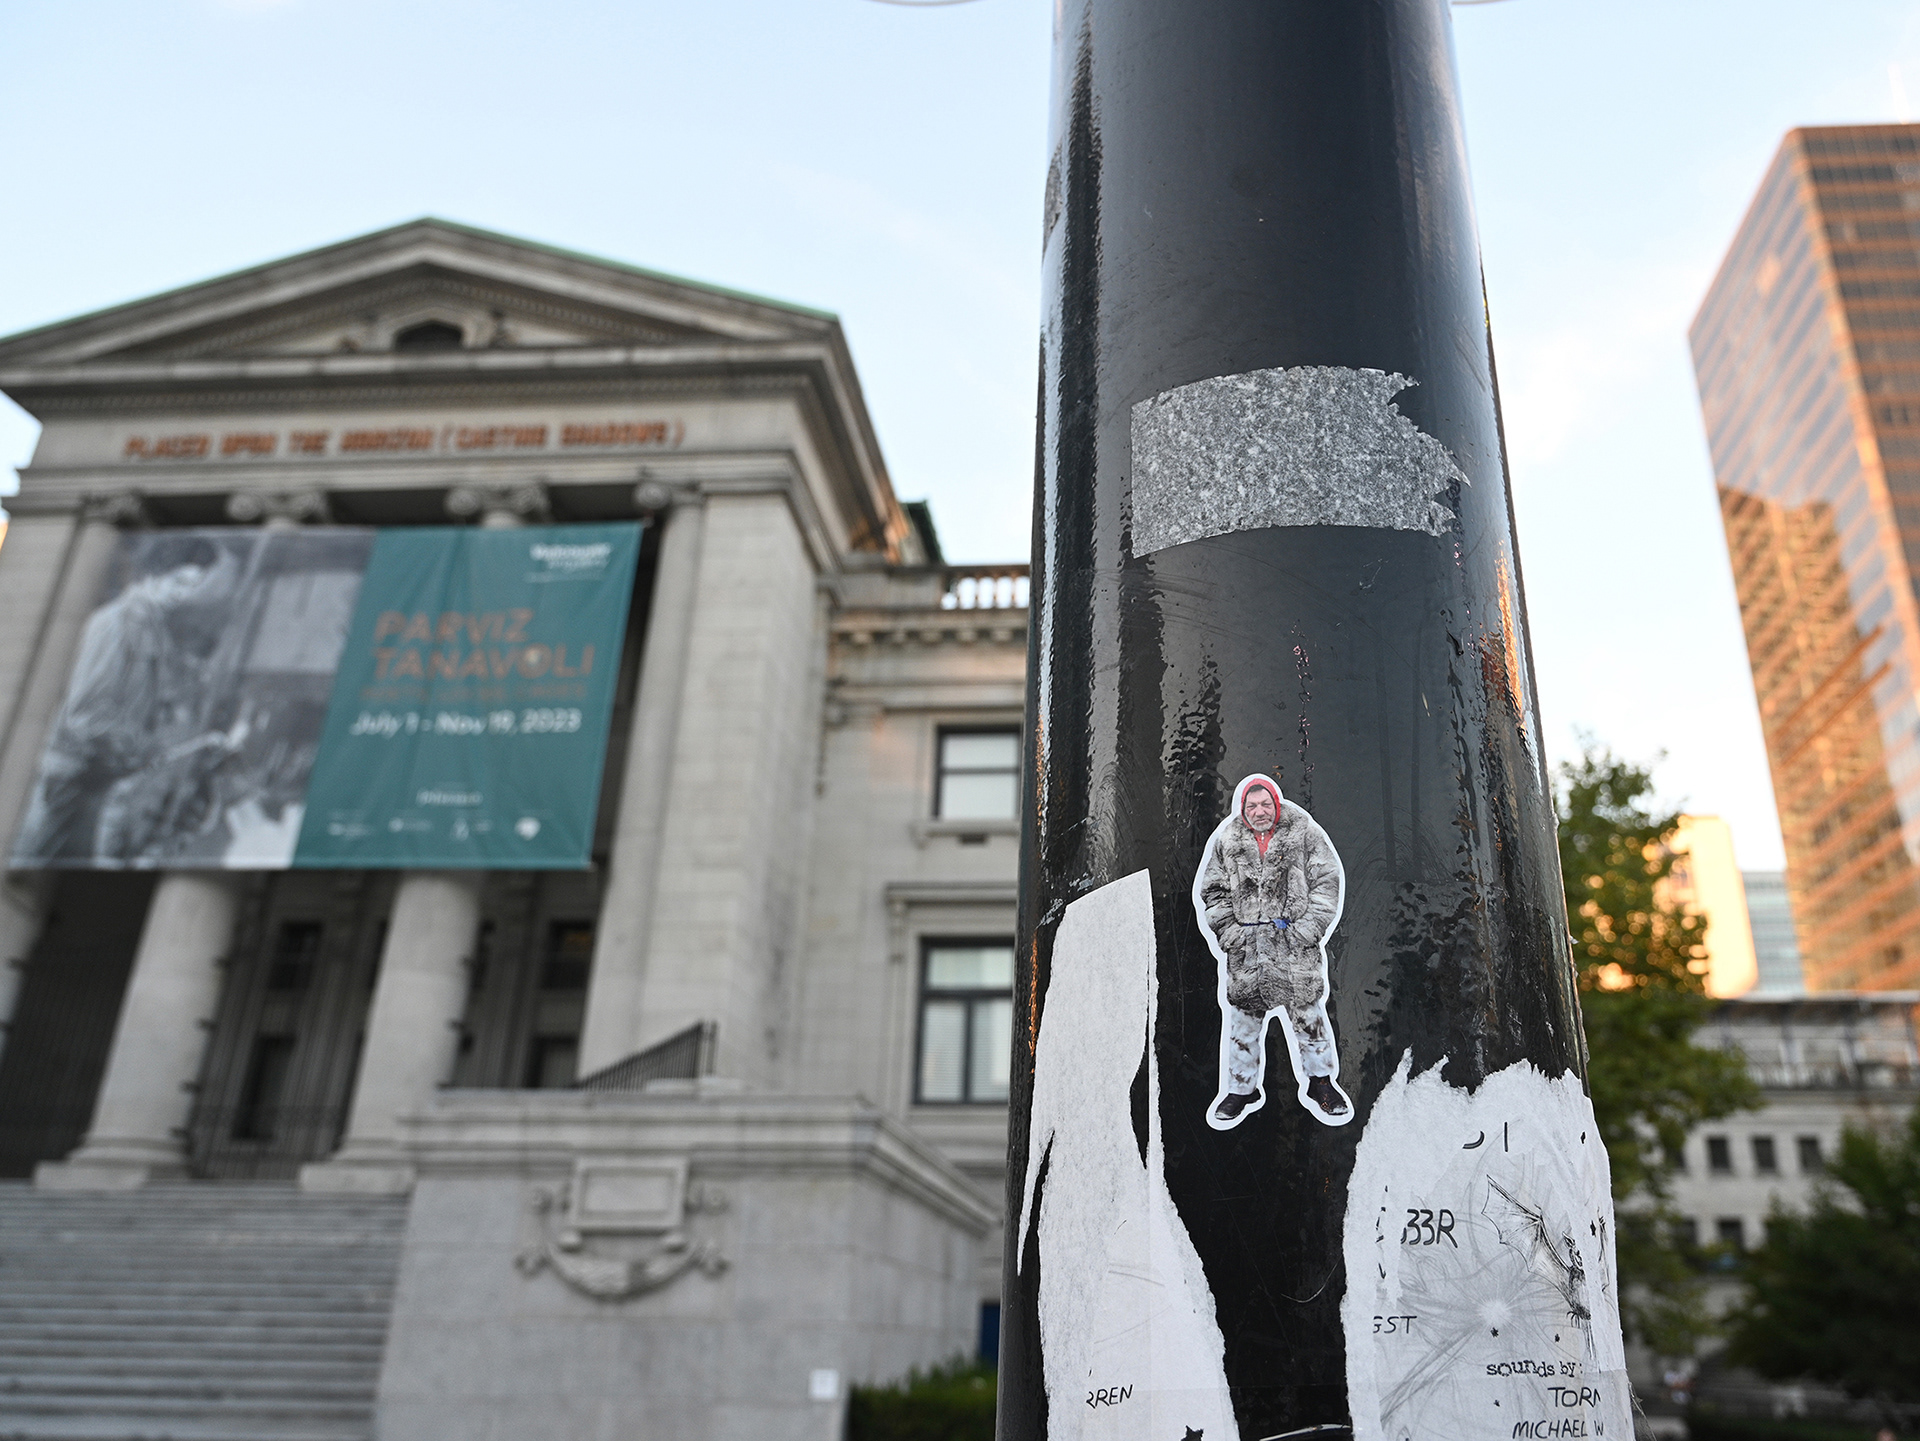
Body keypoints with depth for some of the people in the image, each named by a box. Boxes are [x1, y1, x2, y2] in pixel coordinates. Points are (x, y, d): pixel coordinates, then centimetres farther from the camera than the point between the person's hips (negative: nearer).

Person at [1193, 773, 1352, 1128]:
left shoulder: (1304, 832, -1)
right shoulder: (1225, 840, 5)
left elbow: (1328, 881, 1)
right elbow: (1211, 891, 11)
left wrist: (1308, 927, -7)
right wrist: (1228, 931, 0)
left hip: (1295, 941, -2)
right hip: (1244, 945, 2)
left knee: (1307, 1011, 0)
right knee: (1242, 1014, 6)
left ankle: (1319, 1082, 20)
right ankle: (1243, 1088, 22)